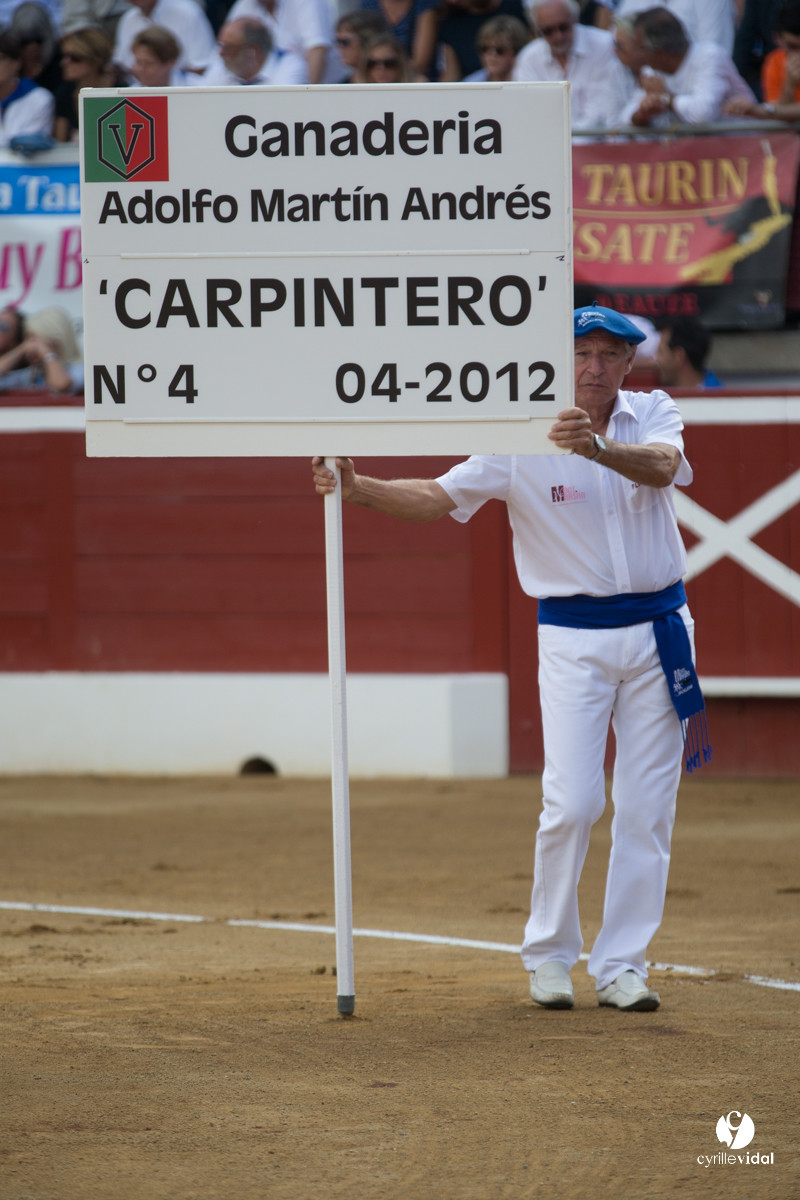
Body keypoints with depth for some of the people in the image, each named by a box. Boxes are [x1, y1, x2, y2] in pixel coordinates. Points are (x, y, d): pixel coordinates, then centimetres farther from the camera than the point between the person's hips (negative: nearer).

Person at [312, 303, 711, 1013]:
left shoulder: (654, 415, -1)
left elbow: (662, 467, -24)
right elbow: (437, 498, -14)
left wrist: (596, 448, -44)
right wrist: (355, 489, -31)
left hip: (660, 633, 2)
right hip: (575, 641, -2)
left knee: (647, 809, 3)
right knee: (573, 802, -11)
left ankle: (621, 965, 10)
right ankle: (549, 955, 6)